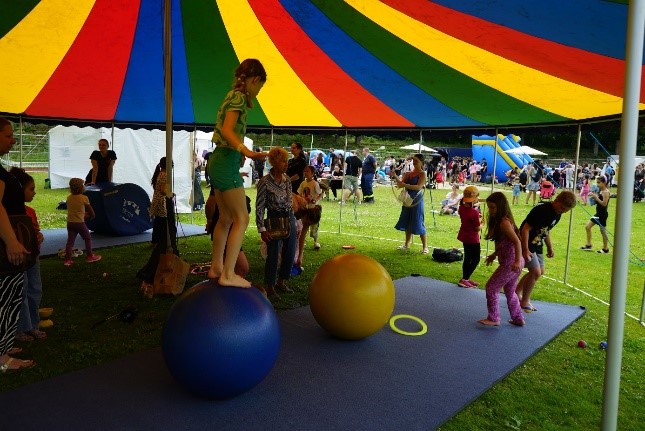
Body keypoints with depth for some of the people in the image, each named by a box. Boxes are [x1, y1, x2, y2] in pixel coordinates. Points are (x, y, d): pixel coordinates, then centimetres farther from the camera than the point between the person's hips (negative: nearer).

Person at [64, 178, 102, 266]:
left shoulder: (69, 198, 4)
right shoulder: (84, 198, -10)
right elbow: (90, 209, -1)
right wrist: (92, 215, 20)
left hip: (70, 222, 5)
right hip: (80, 222, -5)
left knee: (70, 241, 7)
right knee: (88, 238, 13)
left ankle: (67, 259, 5)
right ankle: (90, 256, 20)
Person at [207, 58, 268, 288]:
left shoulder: (232, 96, 17)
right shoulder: (238, 97, -11)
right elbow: (227, 130, -27)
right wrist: (246, 151, -41)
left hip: (218, 160, 10)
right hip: (227, 162, -10)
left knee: (226, 218, 16)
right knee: (241, 219, -7)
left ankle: (216, 267, 24)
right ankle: (228, 275, -8)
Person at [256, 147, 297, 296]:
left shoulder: (287, 179, 6)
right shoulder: (265, 181, -13)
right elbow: (259, 206, -12)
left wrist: (294, 224, 15)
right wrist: (262, 229, -15)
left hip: (289, 219, 6)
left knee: (290, 253, 11)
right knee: (273, 255, 0)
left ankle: (281, 282, 32)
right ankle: (270, 287, 18)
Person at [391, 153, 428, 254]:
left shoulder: (423, 174, -7)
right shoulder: (409, 174, 9)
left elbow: (419, 187, -22)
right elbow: (400, 185, 3)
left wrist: (405, 185, -30)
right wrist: (395, 177, -13)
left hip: (417, 200, -6)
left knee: (418, 223, -4)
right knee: (407, 222, 13)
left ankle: (425, 247, 4)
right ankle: (407, 244, 25)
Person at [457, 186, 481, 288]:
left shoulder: (461, 208, -3)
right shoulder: (474, 212, -26)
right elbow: (478, 228, -19)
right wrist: (481, 223, 0)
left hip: (464, 236, 8)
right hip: (472, 238, -8)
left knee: (467, 258, 19)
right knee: (475, 259, 5)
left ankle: (466, 279, 29)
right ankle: (464, 279, 2)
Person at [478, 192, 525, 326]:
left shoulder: (504, 222, -18)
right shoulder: (500, 221, 11)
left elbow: (517, 242, -25)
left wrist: (517, 261, -32)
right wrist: (494, 255, 23)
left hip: (510, 263, -10)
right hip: (512, 263, 10)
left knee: (491, 287, 0)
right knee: (509, 291, 21)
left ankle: (493, 319, 10)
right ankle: (518, 319, 32)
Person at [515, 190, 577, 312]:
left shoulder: (557, 214, 3)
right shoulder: (541, 211, -26)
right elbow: (525, 229, -26)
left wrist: (550, 247, 16)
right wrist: (525, 250, -28)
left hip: (537, 245, 10)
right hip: (526, 243, -10)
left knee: (540, 271, 15)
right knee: (536, 271, -13)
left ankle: (516, 292, 29)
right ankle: (525, 301, 6)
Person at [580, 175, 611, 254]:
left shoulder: (606, 192, -17)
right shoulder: (600, 191, 10)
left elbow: (604, 203, -24)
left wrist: (596, 197, -22)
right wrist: (594, 196, 0)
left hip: (602, 214, -9)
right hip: (598, 213, 10)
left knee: (603, 231, 1)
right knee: (587, 227, 10)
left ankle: (605, 249, 14)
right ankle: (589, 245, 17)